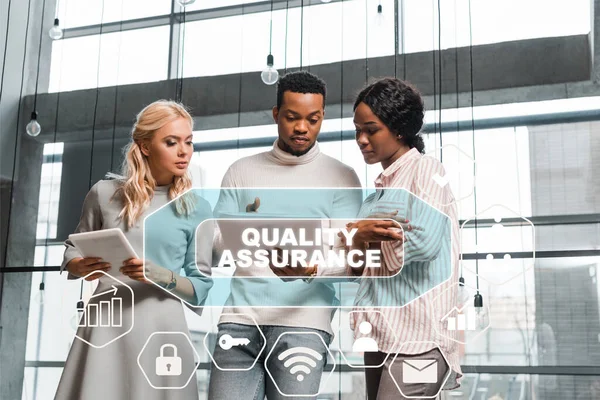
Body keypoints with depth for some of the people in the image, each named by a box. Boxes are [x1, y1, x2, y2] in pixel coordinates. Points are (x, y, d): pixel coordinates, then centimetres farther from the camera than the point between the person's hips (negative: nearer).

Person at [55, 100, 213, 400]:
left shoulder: (197, 209, 1)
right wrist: (80, 267, -8)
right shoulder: (105, 193, 3)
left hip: (160, 329, 0)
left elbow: (200, 288, 2)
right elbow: (73, 249, 15)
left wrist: (162, 276, -17)